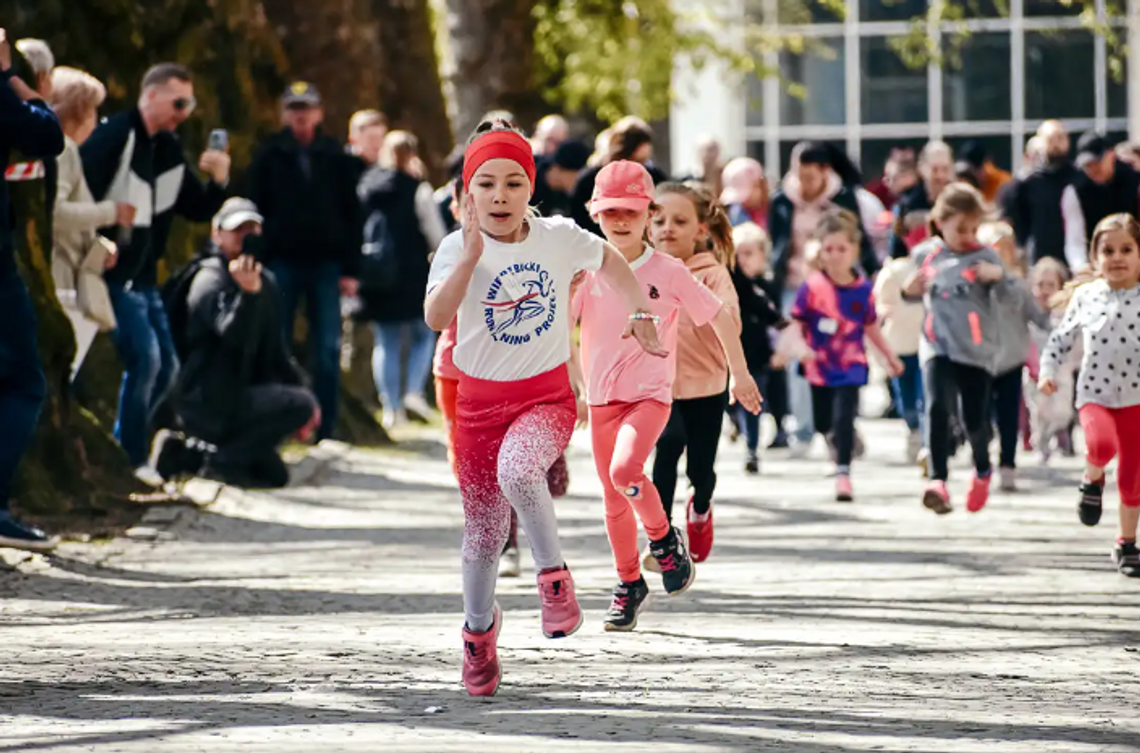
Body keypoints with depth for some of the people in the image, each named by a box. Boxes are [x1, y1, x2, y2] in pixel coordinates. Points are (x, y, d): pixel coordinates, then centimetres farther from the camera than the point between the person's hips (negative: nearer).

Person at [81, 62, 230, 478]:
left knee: (166, 367, 11)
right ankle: (130, 459, -6)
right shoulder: (114, 136, -14)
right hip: (111, 273, -9)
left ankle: (122, 448, 23)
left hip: (142, 276, 9)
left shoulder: (169, 150, 12)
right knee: (144, 358, -15)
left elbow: (199, 210, 15)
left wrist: (218, 182, -5)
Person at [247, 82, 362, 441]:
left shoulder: (336, 158, 6)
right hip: (282, 263, 0)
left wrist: (350, 269, 0)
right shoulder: (269, 156, 4)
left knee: (327, 351, -1)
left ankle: (326, 430, 3)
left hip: (326, 264, 0)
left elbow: (352, 216, 6)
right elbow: (255, 212, 3)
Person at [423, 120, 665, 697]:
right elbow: (436, 318, -28)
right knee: (483, 527, 9)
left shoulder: (559, 238, -5)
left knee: (517, 467, -35)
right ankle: (479, 627, 35)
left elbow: (609, 261, 18)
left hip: (547, 394, -1)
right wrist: (471, 256, -35)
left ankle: (553, 573, -14)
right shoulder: (457, 249, -10)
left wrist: (639, 313, 16)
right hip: (480, 399, 1)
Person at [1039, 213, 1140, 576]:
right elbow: (1061, 339, 12)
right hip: (1095, 395, 0)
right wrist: (1049, 371, 0)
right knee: (1102, 443, -31)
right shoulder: (1085, 297, 2)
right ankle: (1093, 479, 3)